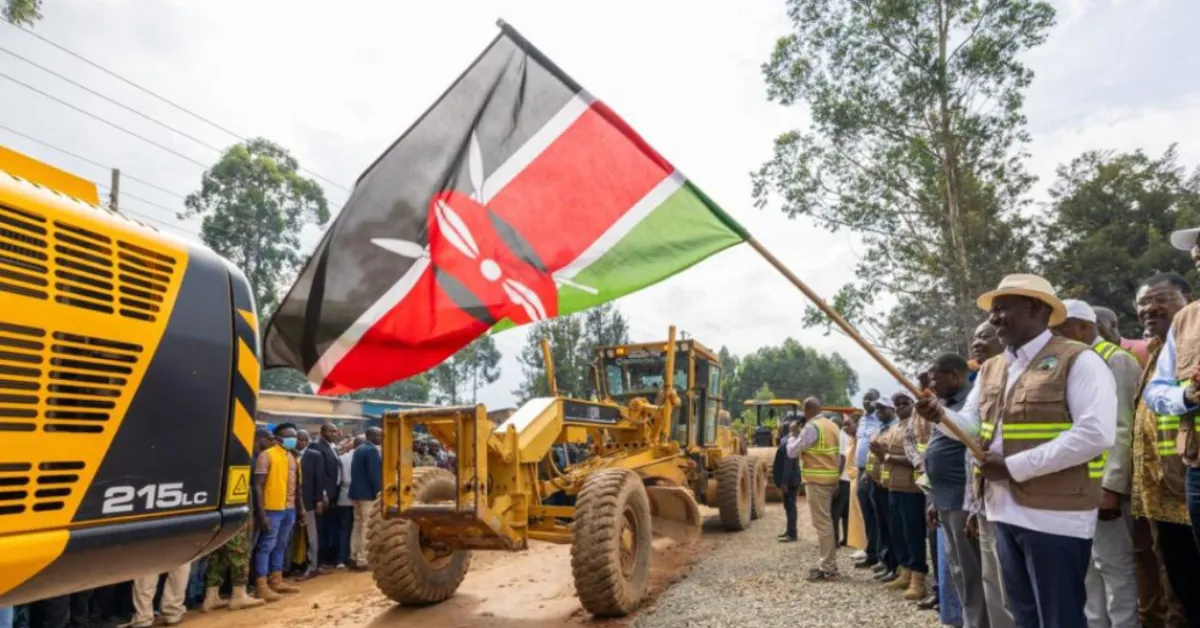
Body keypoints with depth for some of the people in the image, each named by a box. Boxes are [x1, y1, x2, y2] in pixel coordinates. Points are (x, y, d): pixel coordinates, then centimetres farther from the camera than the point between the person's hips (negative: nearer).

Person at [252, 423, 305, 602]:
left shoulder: (292, 457, 13)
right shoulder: (267, 455, -8)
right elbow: (258, 486, -11)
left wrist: (301, 508, 13)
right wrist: (261, 513, -16)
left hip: (289, 510, 7)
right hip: (272, 509, -7)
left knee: (281, 546, 14)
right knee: (266, 546, -1)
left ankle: (276, 581, 23)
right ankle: (261, 585, 5)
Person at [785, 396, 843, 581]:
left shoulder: (811, 427, -16)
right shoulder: (832, 425, 12)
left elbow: (792, 452, -12)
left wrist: (794, 433, -1)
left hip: (816, 481, -9)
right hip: (830, 479, 9)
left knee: (821, 523, -5)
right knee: (827, 522, 15)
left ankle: (827, 569, -2)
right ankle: (829, 564, 22)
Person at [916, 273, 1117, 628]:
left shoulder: (1079, 361, -11)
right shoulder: (990, 369, 13)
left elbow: (1097, 434, -21)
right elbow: (972, 426, 15)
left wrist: (1014, 466, -21)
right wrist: (941, 416, -9)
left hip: (1056, 515, -7)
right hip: (1006, 511, 8)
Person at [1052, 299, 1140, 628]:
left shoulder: (1114, 359, -7)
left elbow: (1122, 428, -14)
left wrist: (1111, 485, -19)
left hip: (1103, 484, -8)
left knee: (1114, 565, -1)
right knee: (1089, 566, 13)